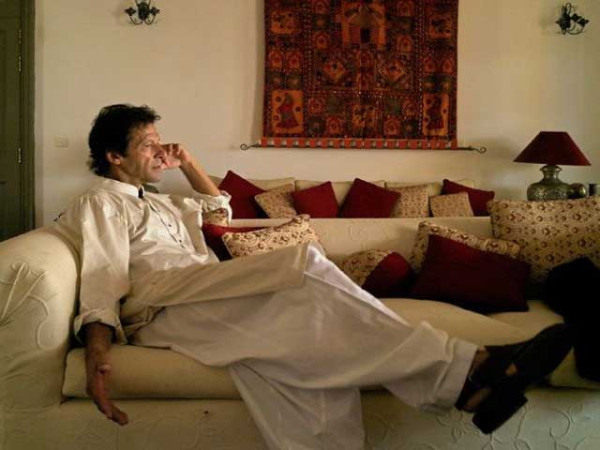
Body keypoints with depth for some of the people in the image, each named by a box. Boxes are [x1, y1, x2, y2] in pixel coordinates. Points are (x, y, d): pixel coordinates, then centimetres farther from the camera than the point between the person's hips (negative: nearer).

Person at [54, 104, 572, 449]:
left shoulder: (155, 201, 35)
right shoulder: (101, 202, 9)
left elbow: (218, 205, 48)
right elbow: (102, 281, -8)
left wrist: (189, 163, 35)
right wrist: (98, 353, -25)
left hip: (206, 300, 8)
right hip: (160, 304, -8)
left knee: (307, 340, -28)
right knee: (302, 263, -30)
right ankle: (461, 369, -33)